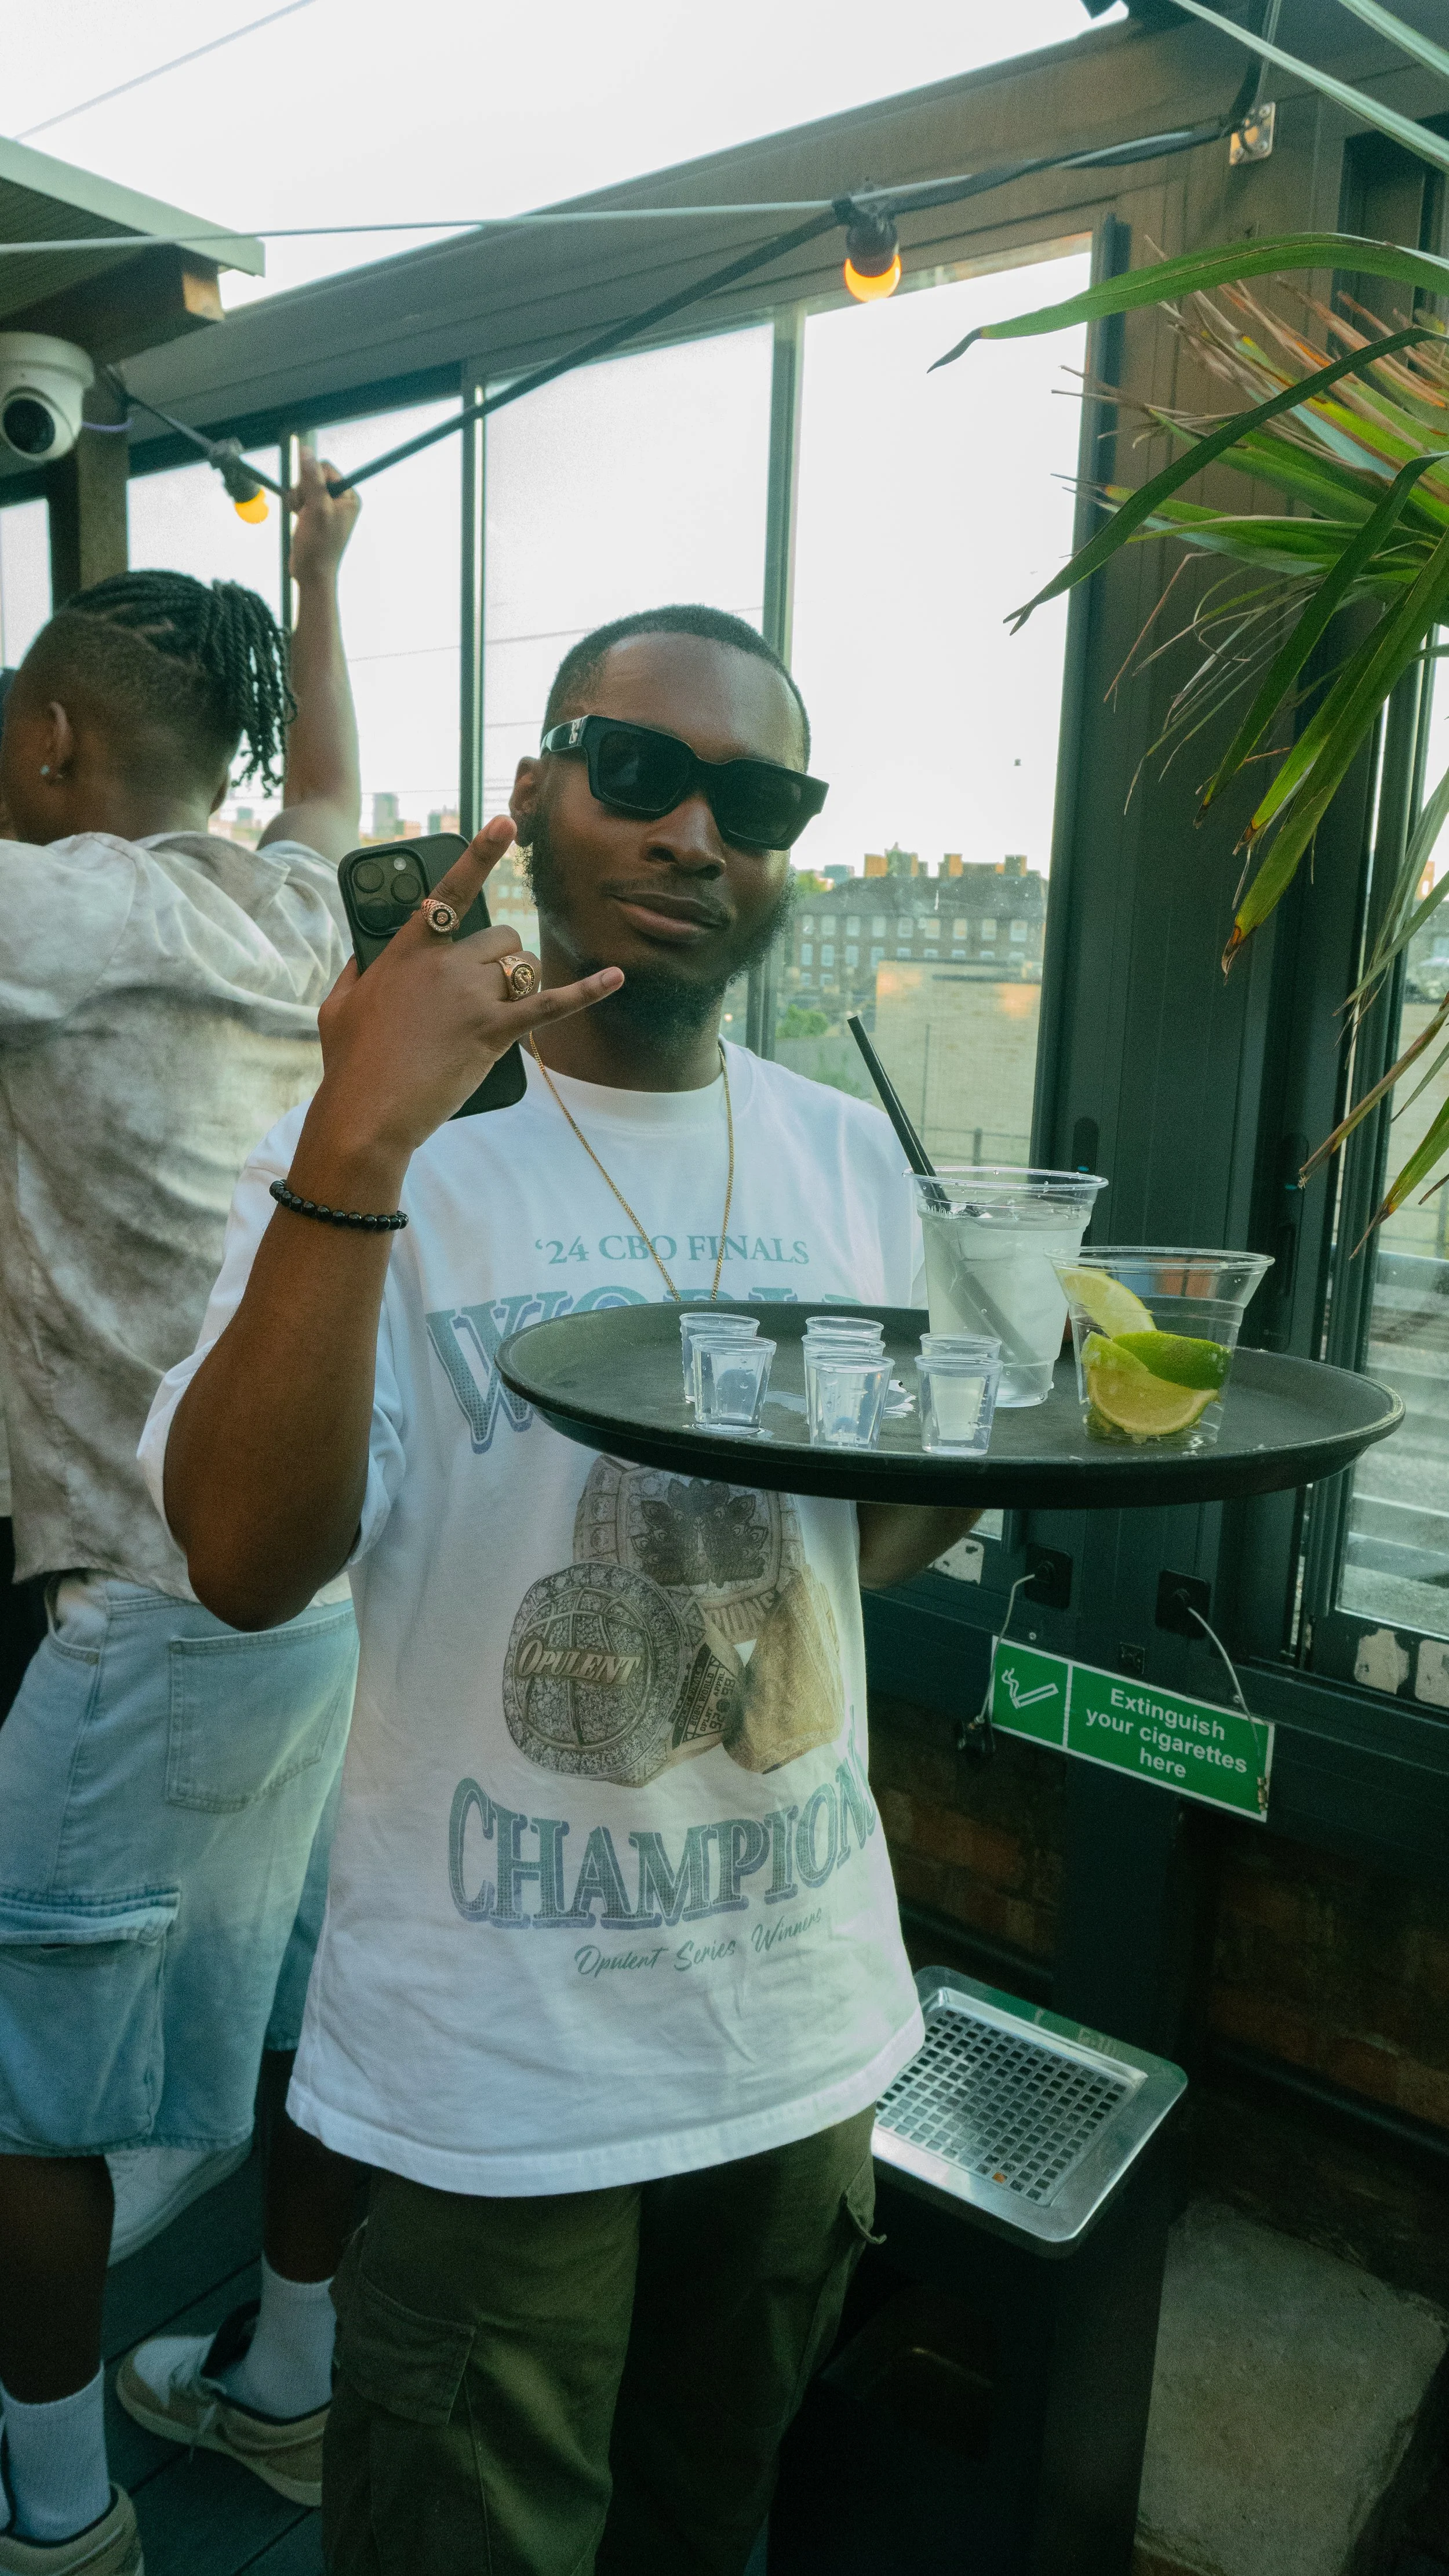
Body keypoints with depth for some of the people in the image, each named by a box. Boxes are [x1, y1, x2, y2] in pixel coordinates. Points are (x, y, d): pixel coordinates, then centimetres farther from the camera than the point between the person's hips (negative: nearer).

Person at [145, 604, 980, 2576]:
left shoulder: (849, 1156, 1)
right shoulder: (384, 1143, -13)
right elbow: (249, 1563, -26)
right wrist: (360, 1149, -35)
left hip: (802, 2022, 5)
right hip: (497, 2065, -4)